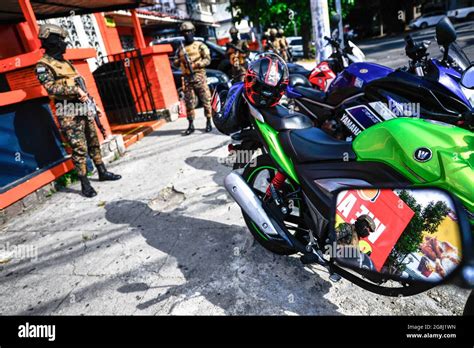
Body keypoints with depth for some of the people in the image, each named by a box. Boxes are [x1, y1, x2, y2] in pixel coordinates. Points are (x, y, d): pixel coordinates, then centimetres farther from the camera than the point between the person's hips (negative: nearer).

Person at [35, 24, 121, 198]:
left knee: (94, 143, 12)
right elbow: (51, 87, -18)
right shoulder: (43, 65, -5)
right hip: (69, 113, -7)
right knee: (79, 149, -7)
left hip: (84, 108, 8)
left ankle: (102, 172, 24)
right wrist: (74, 89, -24)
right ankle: (85, 184, 2)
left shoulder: (65, 62, 19)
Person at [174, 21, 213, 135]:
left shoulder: (200, 45, 5)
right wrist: (180, 61, -8)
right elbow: (176, 63, 15)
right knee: (188, 102, 2)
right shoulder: (181, 48, 17)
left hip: (199, 76, -3)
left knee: (205, 100, -3)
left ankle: (209, 122, 6)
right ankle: (191, 125, 7)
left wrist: (196, 64, -16)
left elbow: (207, 59, -3)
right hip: (187, 78, 4)